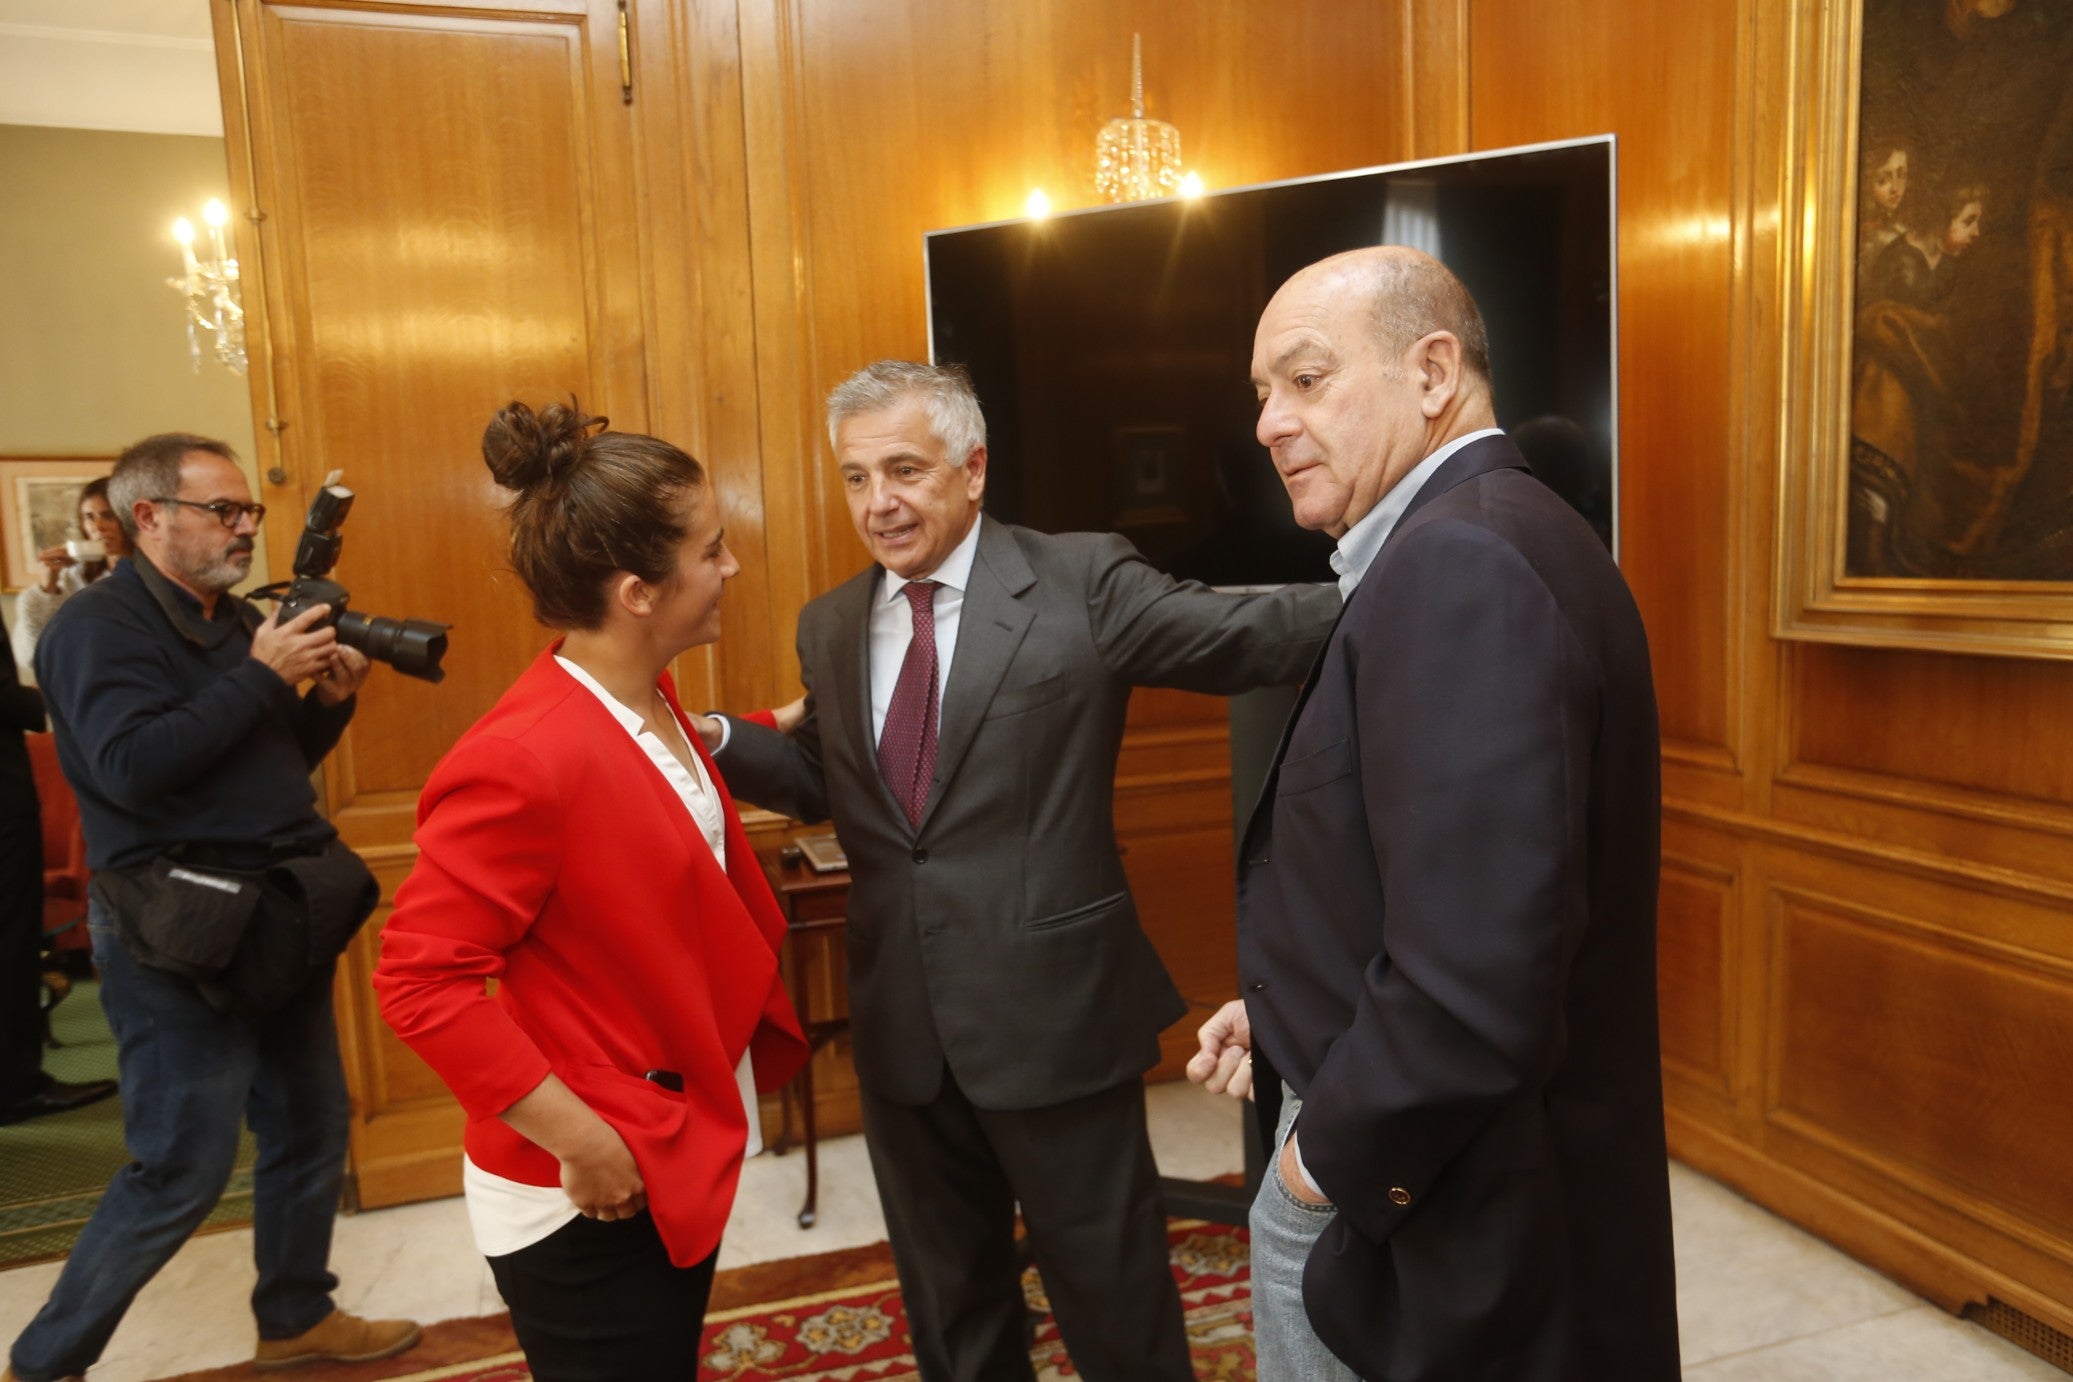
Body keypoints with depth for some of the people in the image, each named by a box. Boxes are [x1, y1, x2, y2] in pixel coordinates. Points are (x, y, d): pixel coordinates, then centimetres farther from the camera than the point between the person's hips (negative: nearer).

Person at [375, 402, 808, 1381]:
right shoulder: (524, 758, -28)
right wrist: (582, 1140, -23)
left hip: (679, 1153, 9)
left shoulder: (649, 701, 2)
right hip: (592, 1195, -9)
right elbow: (418, 979, -25)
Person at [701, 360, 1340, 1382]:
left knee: (1112, 1299, 14)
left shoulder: (1082, 583, -11)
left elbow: (1255, 638, -15)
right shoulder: (829, 625, 6)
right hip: (900, 1028, 5)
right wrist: (714, 738, -2)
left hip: (1055, 1018, -5)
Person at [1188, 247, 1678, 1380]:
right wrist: (1296, 1012, 6)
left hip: (1440, 1231, -8)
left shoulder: (1460, 566, -26)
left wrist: (1334, 1152, -16)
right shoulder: (1499, 534, 6)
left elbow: (1473, 987, -32)